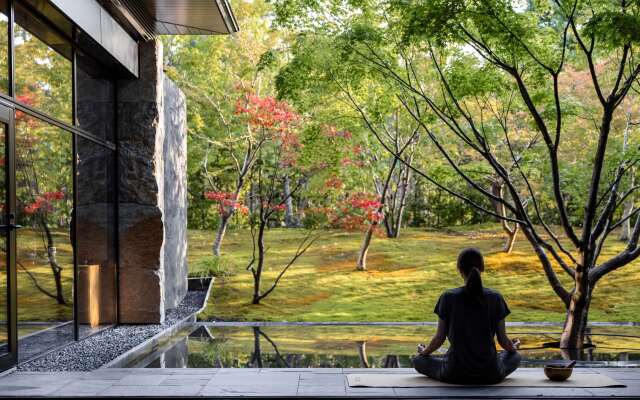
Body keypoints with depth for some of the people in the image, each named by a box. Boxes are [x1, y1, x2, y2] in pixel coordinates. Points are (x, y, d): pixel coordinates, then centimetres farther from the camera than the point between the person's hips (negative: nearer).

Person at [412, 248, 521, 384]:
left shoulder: (448, 298, -9)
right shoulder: (495, 298, -7)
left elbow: (439, 338, -3)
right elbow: (503, 339, 1)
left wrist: (424, 352, 19)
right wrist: (513, 347, 26)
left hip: (455, 374, -2)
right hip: (489, 374, 2)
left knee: (418, 360, 24)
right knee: (516, 356, 33)